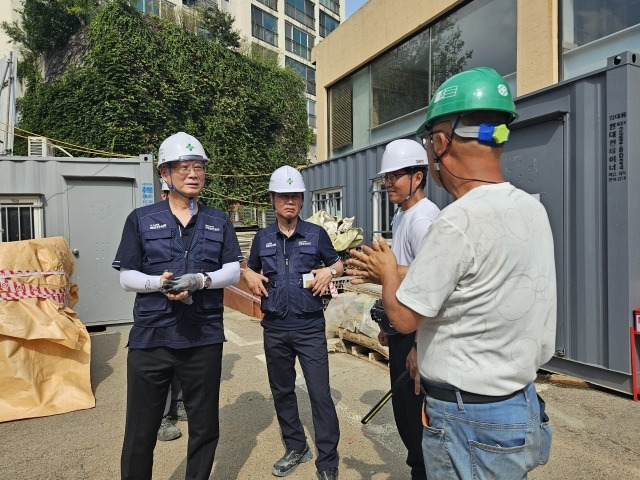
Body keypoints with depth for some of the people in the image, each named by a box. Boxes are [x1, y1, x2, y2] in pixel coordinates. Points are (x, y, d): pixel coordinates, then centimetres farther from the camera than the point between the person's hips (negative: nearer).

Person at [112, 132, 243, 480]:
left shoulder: (219, 221, 6)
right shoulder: (140, 219, 2)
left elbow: (233, 271, 2)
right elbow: (126, 277, 1)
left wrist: (202, 280, -17)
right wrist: (159, 283, -19)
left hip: (204, 339, 2)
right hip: (150, 338, -1)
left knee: (205, 427, 16)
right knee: (140, 431, 11)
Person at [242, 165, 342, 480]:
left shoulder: (316, 234, -3)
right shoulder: (262, 238, 5)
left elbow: (338, 264, 9)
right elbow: (250, 268, 18)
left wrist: (329, 271, -13)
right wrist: (250, 276, -5)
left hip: (310, 327, -3)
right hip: (274, 328, 4)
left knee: (320, 394, -1)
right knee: (282, 392, 16)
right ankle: (296, 448, 36)